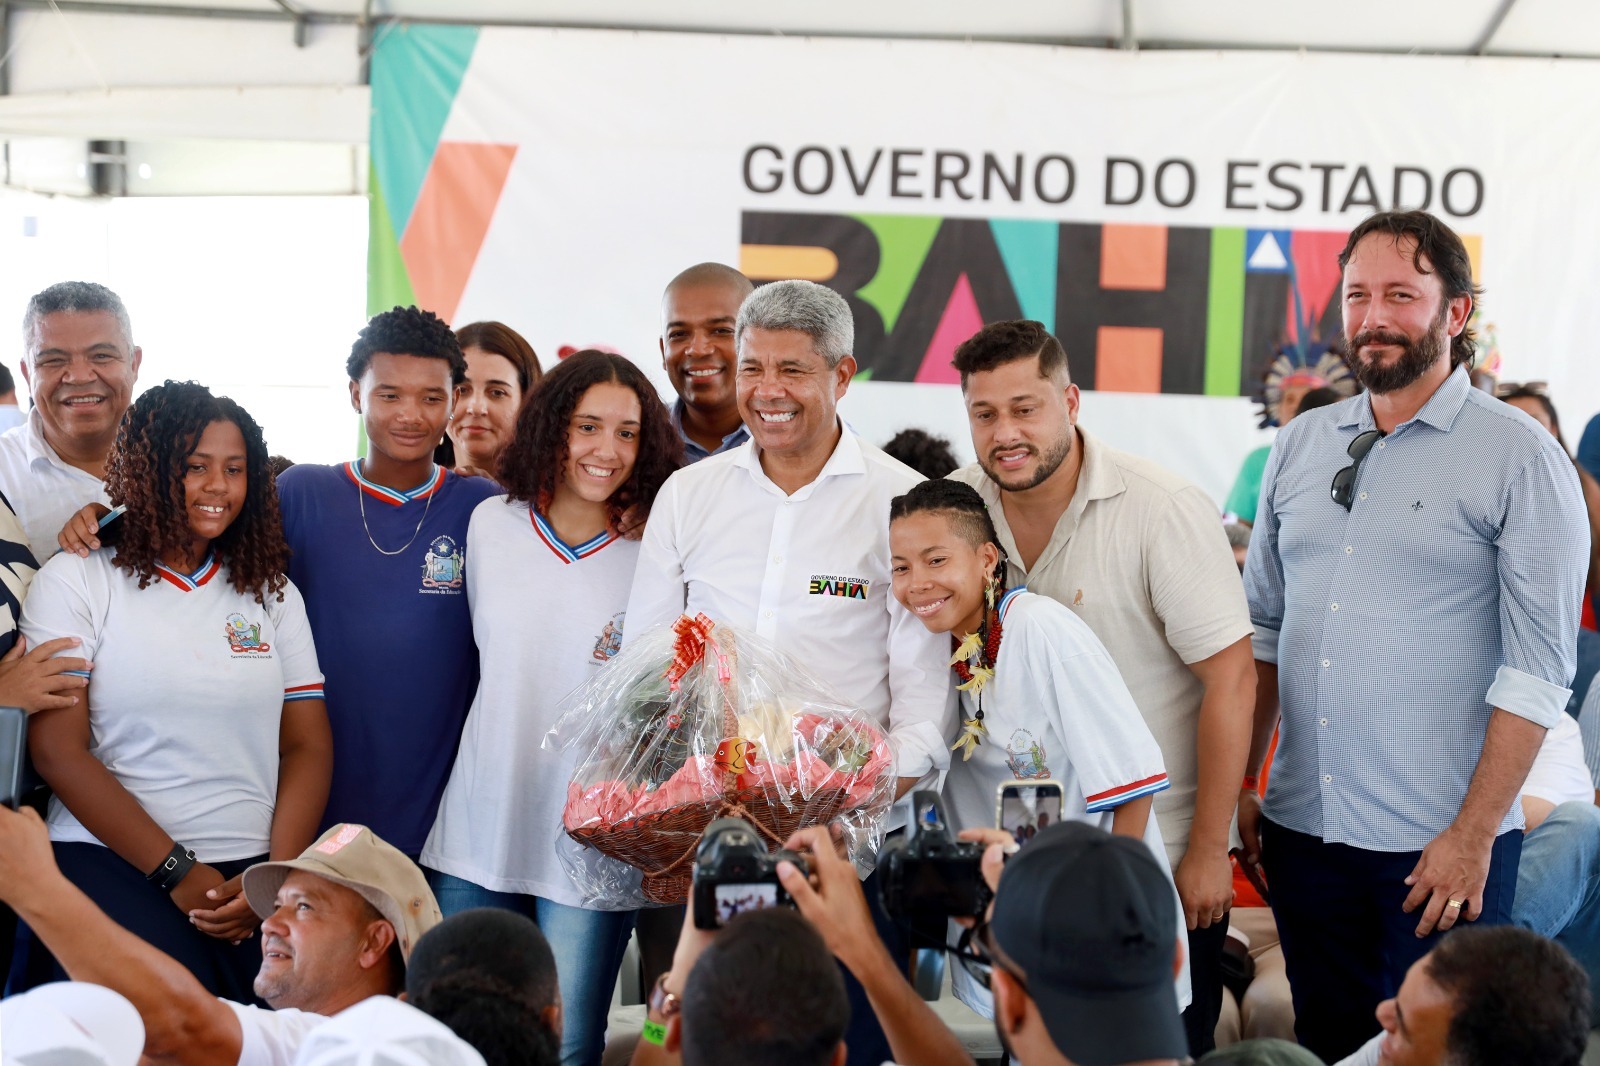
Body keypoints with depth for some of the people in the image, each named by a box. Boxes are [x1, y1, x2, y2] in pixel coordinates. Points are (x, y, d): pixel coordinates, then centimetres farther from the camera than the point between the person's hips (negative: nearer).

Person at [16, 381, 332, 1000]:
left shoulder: (273, 594, 15)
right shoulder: (75, 580, 3)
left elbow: (308, 745, 10)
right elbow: (58, 750, -4)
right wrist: (178, 873, -8)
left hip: (248, 871, 3)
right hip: (108, 859, -3)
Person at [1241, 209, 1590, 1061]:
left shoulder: (1520, 458, -7)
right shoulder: (1301, 446, 9)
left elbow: (1538, 670, -11)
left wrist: (1474, 835, -15)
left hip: (1438, 848, -5)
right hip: (1301, 830, 5)